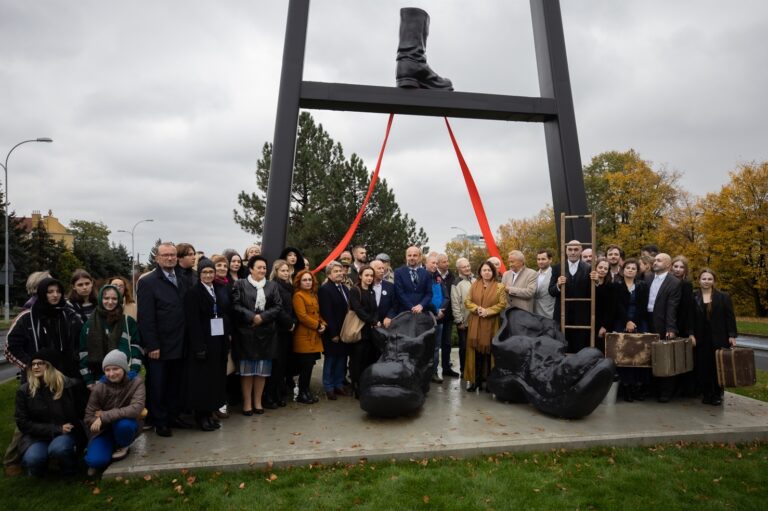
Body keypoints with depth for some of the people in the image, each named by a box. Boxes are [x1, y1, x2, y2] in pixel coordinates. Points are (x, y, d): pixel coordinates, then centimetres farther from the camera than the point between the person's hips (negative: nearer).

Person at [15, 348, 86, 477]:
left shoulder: (71, 385, -8)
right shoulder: (24, 391, -5)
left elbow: (81, 412, 3)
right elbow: (23, 423, -6)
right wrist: (56, 429, -16)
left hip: (67, 433, -1)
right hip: (37, 435, 2)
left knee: (58, 448, -34)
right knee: (32, 458, -29)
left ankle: (70, 469, 1)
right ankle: (38, 470, 10)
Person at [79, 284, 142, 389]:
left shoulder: (129, 321, 4)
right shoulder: (90, 324, 7)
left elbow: (136, 348, 0)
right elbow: (84, 353, 7)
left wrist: (133, 374, -9)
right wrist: (88, 380, 2)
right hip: (99, 379, 1)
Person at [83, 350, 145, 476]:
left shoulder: (136, 382, -18)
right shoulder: (99, 388, -13)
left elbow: (136, 408, -31)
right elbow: (89, 416, -8)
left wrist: (104, 417, -33)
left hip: (126, 426, -1)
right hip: (104, 429, 1)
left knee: (123, 424, -35)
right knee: (94, 461, -24)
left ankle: (122, 446, -1)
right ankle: (110, 448, 12)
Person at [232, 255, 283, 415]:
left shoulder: (272, 285, 10)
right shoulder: (240, 284, 2)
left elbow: (278, 306, 2)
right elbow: (236, 305, -7)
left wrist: (262, 317, -11)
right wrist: (252, 317, -16)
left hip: (266, 332, 3)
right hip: (246, 332, -2)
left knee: (262, 369, 7)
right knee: (247, 368, 3)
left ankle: (257, 401, 19)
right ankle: (247, 402, 14)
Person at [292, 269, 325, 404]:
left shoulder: (314, 295, 18)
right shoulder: (298, 295, -9)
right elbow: (302, 316, -16)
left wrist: (322, 324, 3)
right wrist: (317, 325, -12)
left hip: (314, 336, 8)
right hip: (304, 336, -8)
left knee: (309, 365, 10)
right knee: (306, 366, -3)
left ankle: (306, 392, 20)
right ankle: (302, 394, 9)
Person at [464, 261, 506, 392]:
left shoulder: (499, 287, 2)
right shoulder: (474, 285, 8)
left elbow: (502, 304, -4)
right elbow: (467, 301, 5)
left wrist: (488, 311, -15)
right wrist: (477, 308, -13)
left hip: (490, 323, -1)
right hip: (475, 323, 2)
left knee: (488, 351, 1)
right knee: (475, 350, 1)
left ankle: (487, 380, 10)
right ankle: (474, 380, 7)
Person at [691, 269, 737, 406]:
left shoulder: (723, 297, 2)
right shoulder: (693, 297, 1)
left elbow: (730, 317, 1)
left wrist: (732, 335, -6)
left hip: (719, 338, 0)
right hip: (700, 339, 0)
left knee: (718, 366, 3)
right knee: (703, 367, 1)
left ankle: (717, 395, 15)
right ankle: (706, 393, 13)